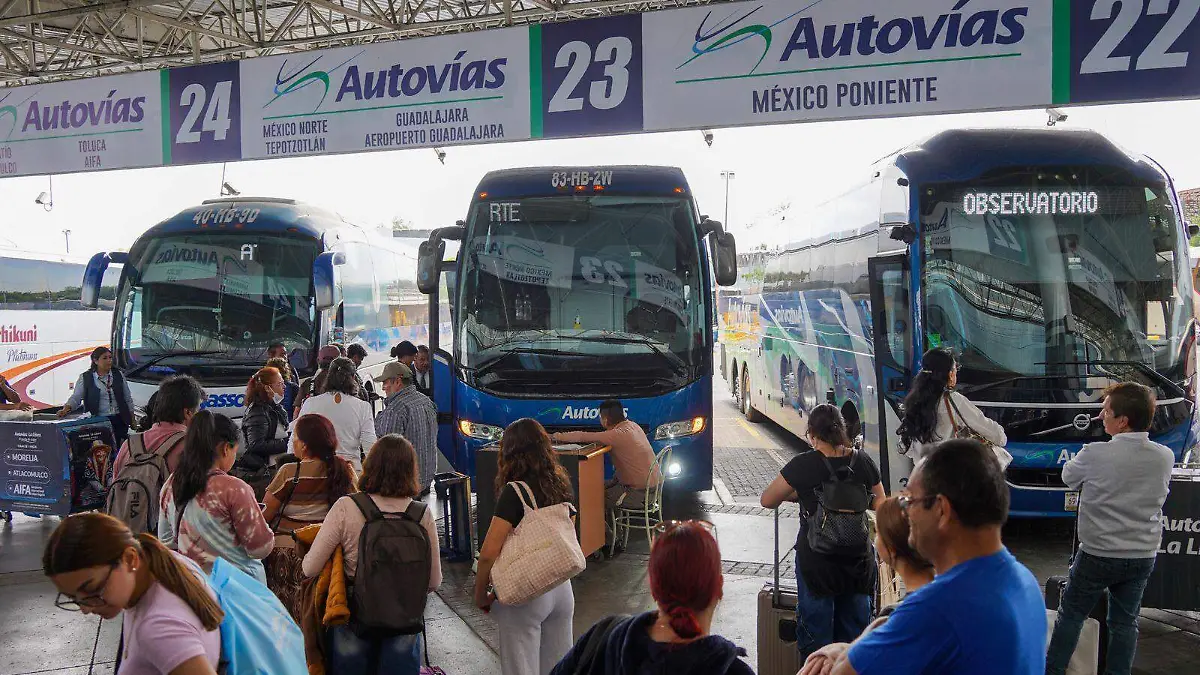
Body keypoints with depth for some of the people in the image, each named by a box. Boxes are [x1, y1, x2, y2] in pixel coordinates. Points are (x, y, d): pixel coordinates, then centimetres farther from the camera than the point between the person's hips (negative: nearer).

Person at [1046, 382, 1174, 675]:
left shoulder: (1096, 454, -21)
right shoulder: (1165, 457, -6)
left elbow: (1068, 476, -2)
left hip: (1098, 554, -4)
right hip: (1143, 556, 4)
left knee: (1070, 614, 11)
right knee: (1125, 621, 15)